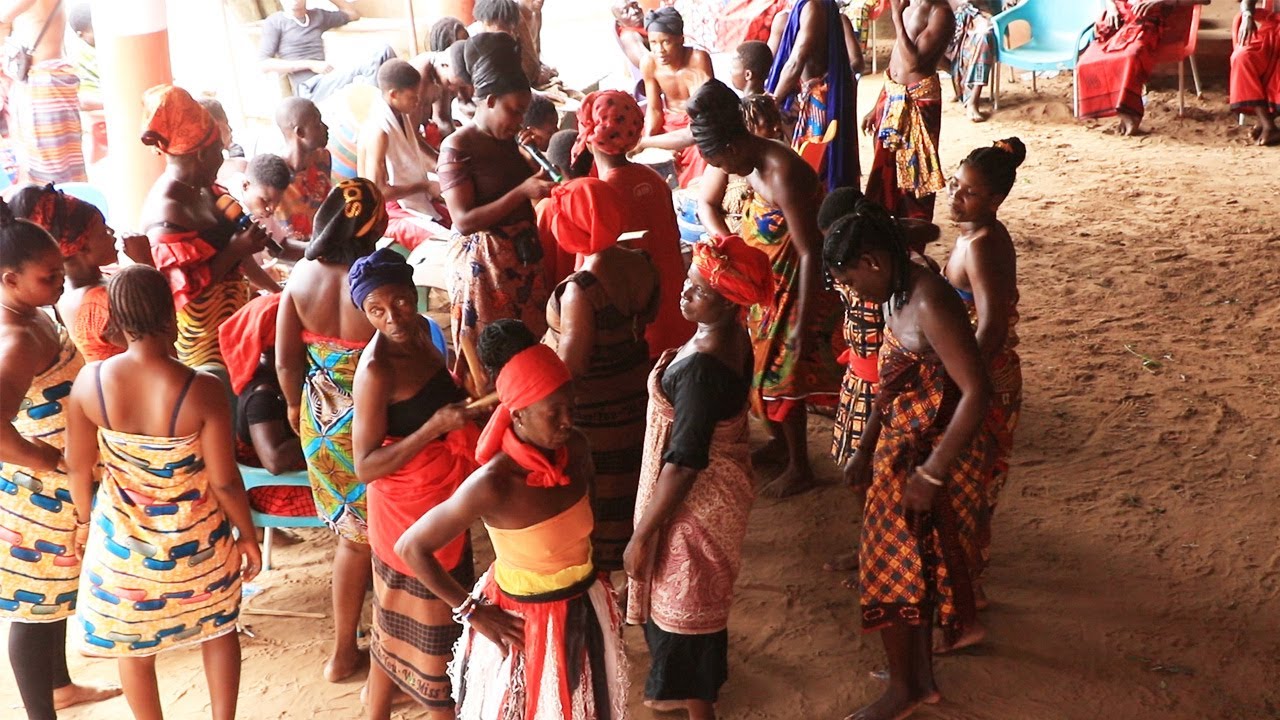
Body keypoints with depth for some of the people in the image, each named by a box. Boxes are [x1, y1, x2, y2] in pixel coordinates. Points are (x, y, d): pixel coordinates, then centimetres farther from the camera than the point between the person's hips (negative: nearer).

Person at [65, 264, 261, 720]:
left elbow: (78, 466, -5)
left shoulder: (90, 381, -19)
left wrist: (84, 519, 14)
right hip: (194, 538, -1)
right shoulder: (202, 391, -27)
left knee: (134, 644, 24)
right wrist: (248, 536, -2)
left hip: (122, 535, 2)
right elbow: (225, 482, -19)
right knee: (218, 626, 26)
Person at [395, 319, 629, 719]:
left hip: (587, 610, 5)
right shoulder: (492, 484, -31)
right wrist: (472, 612, -17)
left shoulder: (575, 449, -13)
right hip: (524, 623, -5)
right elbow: (410, 548, -23)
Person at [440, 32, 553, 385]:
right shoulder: (457, 148, -13)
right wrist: (523, 192, -24)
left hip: (524, 256, 7)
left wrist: (543, 181, 5)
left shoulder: (512, 141, 9)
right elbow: (464, 221, -20)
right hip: (482, 263, -7)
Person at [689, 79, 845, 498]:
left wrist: (802, 324, -27)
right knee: (766, 364, 21)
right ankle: (779, 441, 43)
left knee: (781, 371, 3)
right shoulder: (757, 162, -2)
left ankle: (800, 468, 21)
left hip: (796, 286, -9)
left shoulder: (783, 176, -30)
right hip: (770, 282, 9)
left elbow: (810, 254, -29)